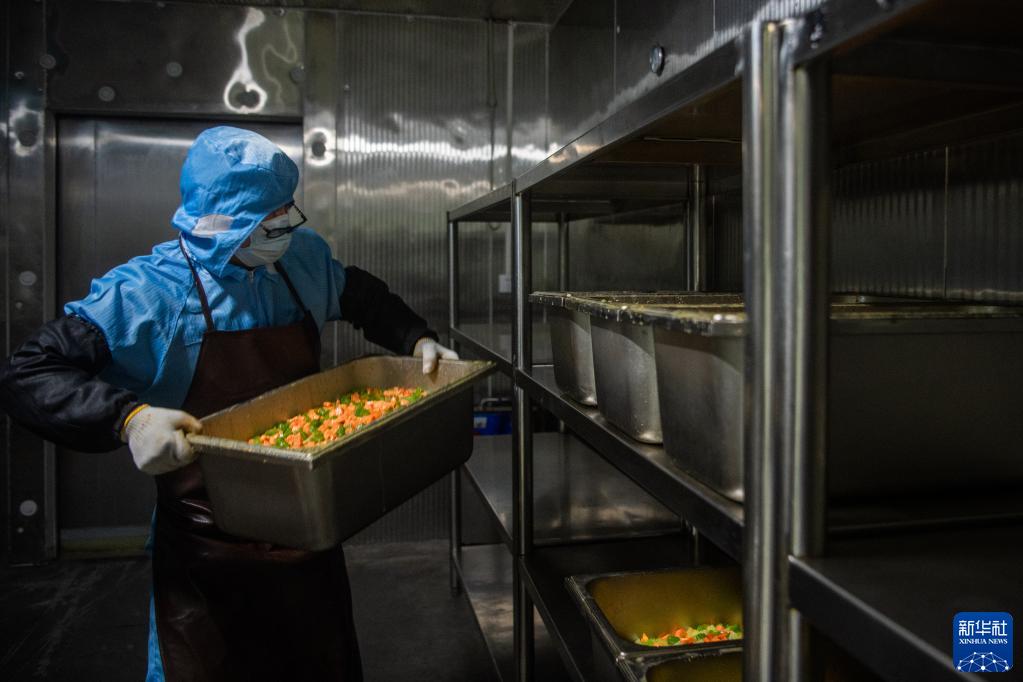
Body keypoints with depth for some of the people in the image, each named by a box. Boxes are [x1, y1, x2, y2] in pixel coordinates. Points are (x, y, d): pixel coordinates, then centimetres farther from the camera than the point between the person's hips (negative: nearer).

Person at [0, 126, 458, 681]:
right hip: (208, 549, -5)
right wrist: (128, 419, -35)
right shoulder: (145, 292, -17)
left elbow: (360, 295, 18)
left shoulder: (302, 259, -2)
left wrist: (416, 339, 4)